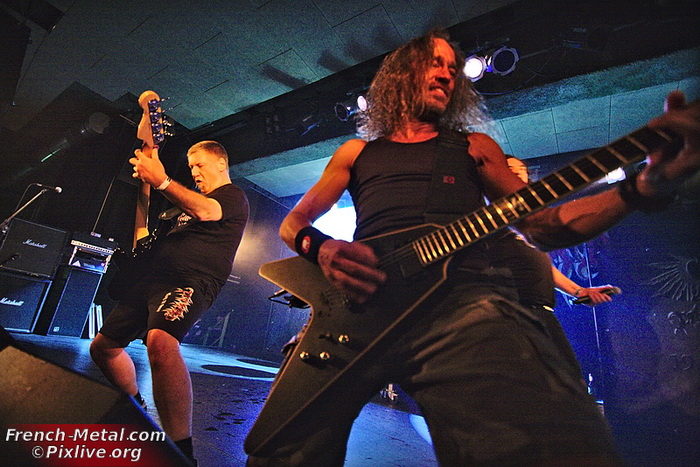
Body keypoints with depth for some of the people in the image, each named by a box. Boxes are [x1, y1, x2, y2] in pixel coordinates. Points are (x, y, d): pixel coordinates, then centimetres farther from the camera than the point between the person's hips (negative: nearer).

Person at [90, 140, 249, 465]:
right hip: (155, 277, 10)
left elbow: (206, 211, -21)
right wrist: (145, 181, 21)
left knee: (160, 341, -37)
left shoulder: (234, 195, 2)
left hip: (192, 282, -10)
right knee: (102, 347, 15)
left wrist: (161, 181, -23)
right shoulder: (191, 200, 30)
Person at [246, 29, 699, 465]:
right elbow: (292, 223, 19)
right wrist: (320, 247, -6)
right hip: (359, 303, 2)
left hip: (463, 296, 0)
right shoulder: (356, 152, 24)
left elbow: (540, 223, 18)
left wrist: (643, 189, 1)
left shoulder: (474, 146, 24)